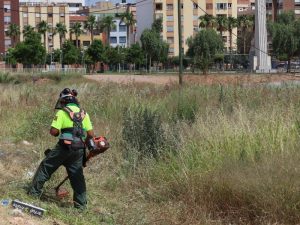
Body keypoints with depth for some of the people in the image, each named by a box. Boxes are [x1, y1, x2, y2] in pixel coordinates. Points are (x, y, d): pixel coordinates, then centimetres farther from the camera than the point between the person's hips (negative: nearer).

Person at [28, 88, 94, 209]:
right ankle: (81, 203, 13)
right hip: (79, 149, 4)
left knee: (46, 167, 11)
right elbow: (91, 134, 6)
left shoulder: (62, 112, -6)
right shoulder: (84, 113, 9)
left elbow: (53, 131, -13)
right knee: (77, 175, 12)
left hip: (64, 147, -4)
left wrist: (58, 133, 9)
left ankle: (34, 192, 13)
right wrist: (84, 141, 23)